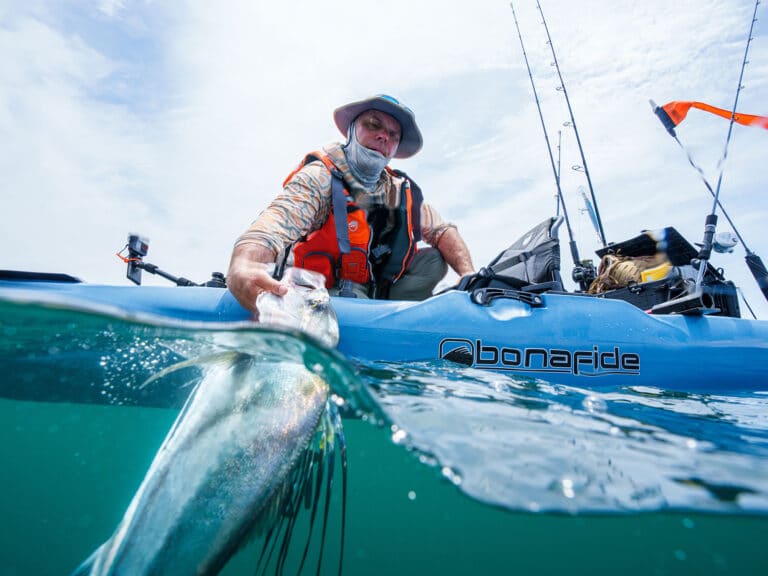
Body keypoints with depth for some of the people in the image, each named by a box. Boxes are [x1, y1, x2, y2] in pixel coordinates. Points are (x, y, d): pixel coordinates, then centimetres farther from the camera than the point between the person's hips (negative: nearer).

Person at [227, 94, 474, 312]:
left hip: (376, 296, 6)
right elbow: (270, 229, -33)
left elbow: (442, 231, 5)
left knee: (434, 259, -4)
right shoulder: (320, 178, -16)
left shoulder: (402, 191, 3)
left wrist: (469, 275, -14)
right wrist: (240, 271, -55)